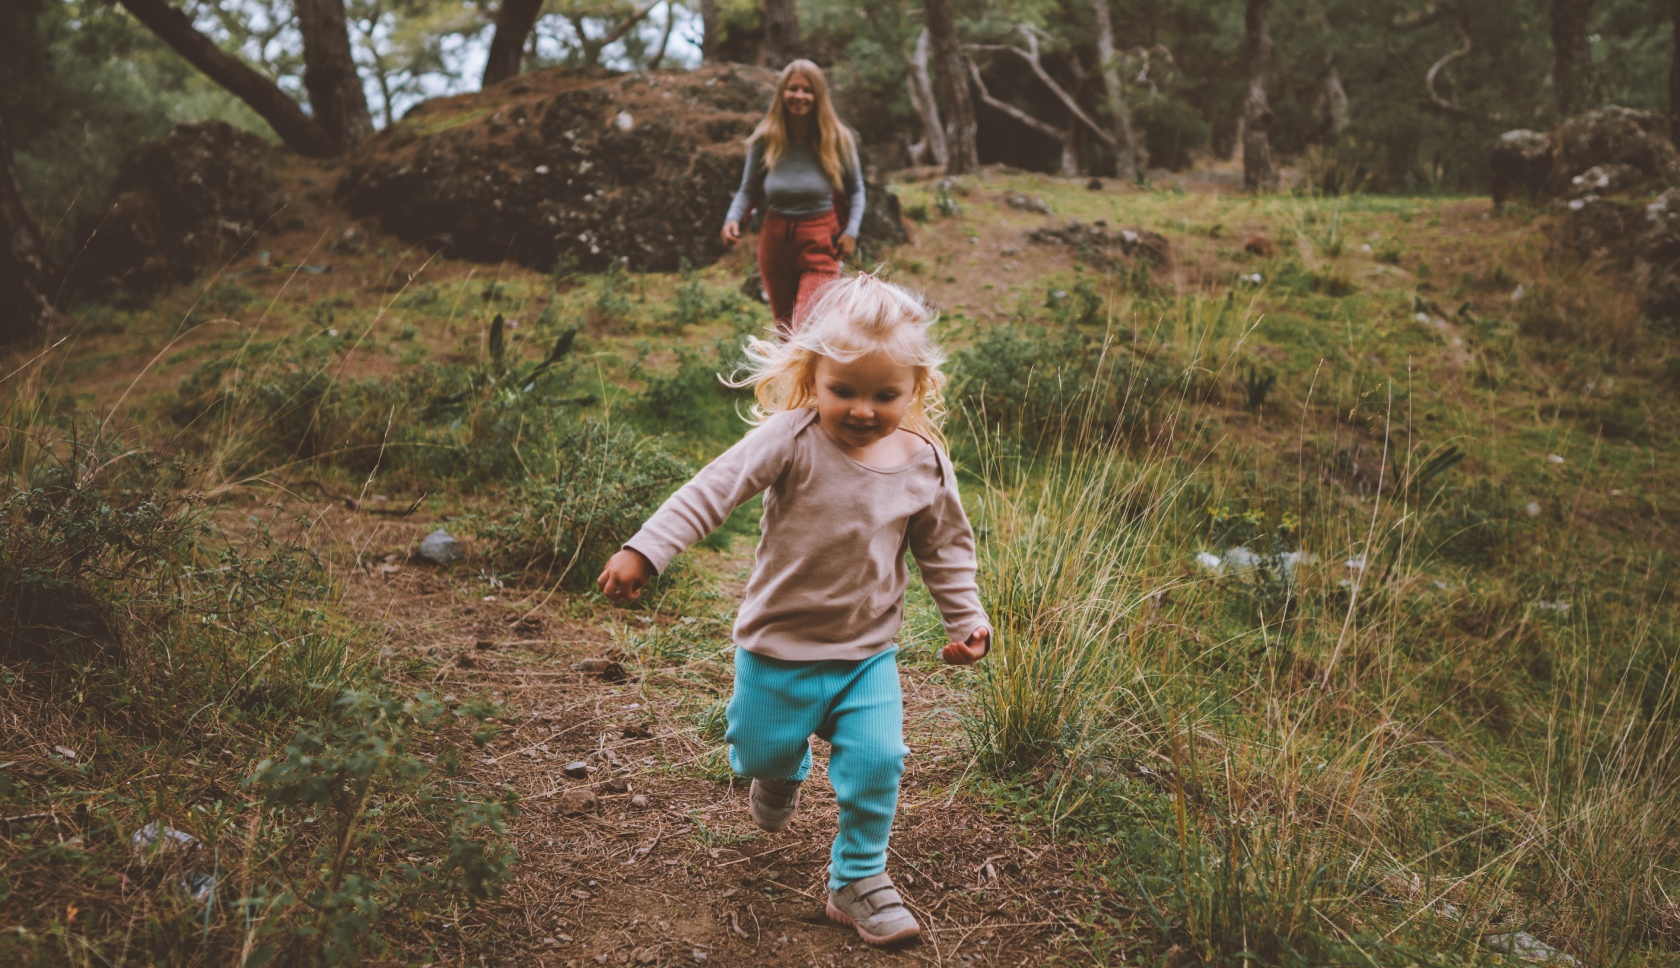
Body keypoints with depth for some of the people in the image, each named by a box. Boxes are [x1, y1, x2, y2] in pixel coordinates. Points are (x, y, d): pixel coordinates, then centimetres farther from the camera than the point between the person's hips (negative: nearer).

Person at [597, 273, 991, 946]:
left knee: (875, 760, -6)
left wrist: (966, 617, 5)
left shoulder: (924, 462, -7)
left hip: (869, 648, 2)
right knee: (762, 752, 14)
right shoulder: (792, 441, -20)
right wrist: (645, 550, -32)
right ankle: (784, 769, 53)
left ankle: (859, 878, 17)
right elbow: (714, 489, -24)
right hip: (780, 644, -1)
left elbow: (945, 546, 8)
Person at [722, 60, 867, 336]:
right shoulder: (765, 141, -4)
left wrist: (851, 231, -7)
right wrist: (733, 218, -15)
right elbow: (748, 190, 4)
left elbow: (855, 190, 6)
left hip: (820, 244, -3)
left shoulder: (838, 140, -5)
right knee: (785, 330, 19)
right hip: (775, 242, 3)